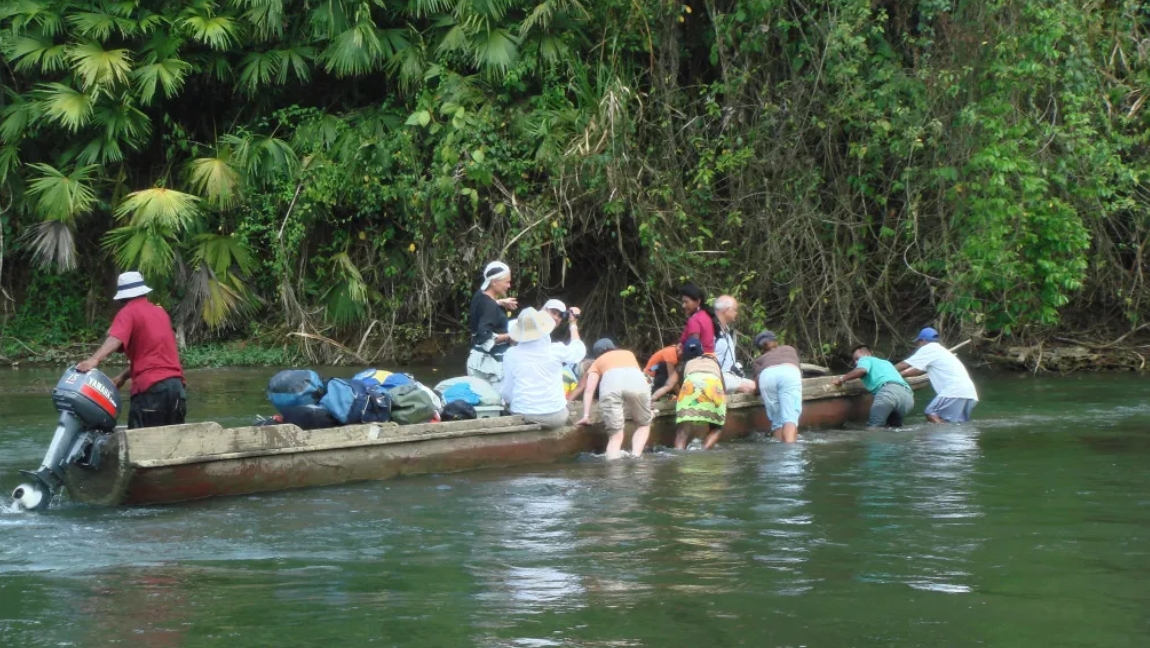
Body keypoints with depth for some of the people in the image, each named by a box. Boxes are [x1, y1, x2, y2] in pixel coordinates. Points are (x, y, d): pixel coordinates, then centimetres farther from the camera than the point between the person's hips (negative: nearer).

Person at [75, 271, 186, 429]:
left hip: (151, 388, -7)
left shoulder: (128, 312, -1)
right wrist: (124, 376, 25)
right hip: (177, 385, 7)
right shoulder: (160, 312, 21)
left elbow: (116, 339, -22)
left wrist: (94, 359, -36)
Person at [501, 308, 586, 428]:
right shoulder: (555, 350, -6)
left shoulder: (511, 355, -6)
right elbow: (579, 350, 16)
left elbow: (507, 392, -1)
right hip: (556, 418, 1)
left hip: (522, 417, -1)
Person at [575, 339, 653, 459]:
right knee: (643, 425, 22)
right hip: (636, 381, 1)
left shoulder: (597, 362, 34)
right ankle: (635, 456, -2)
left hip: (611, 382, -1)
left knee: (616, 434, 1)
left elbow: (590, 389, 20)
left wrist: (586, 416, 15)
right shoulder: (629, 354, 43)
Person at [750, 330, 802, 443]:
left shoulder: (758, 360, 36)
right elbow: (800, 371, 44)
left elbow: (758, 375, 17)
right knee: (790, 417, -12)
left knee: (777, 421, 8)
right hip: (789, 372, 0)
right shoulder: (789, 349, 44)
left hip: (766, 375, 1)